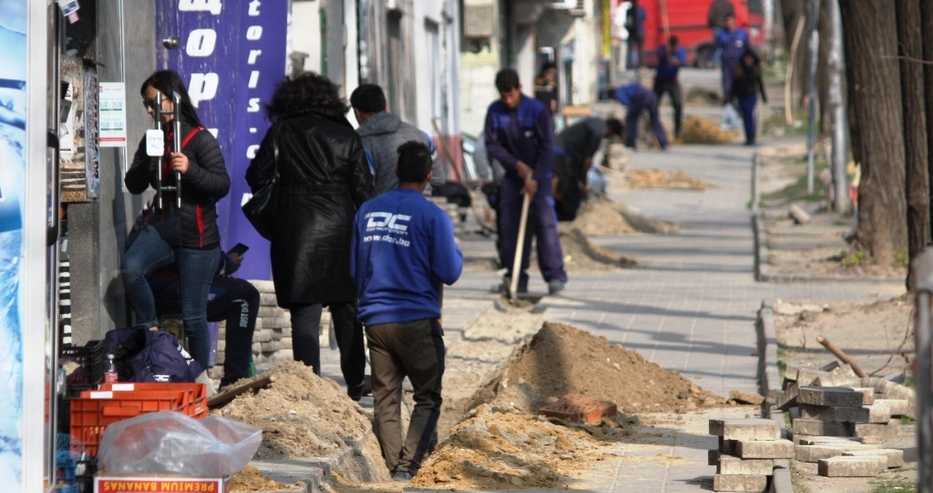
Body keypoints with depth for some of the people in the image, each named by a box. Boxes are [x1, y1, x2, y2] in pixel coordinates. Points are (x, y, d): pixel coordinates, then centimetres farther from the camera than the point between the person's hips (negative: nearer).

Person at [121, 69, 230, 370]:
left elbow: (223, 185, -14)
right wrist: (149, 166, -11)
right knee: (130, 268, -27)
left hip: (197, 238, -5)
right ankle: (151, 331, -8)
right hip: (162, 228, 5)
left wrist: (190, 169, -29)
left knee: (193, 316, 0)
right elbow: (133, 185, 9)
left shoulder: (200, 139, -8)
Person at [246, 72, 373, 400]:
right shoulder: (346, 135, 6)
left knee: (304, 313, -2)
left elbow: (257, 177, -1)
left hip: (297, 233, -3)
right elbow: (363, 190, 5)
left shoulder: (281, 132, 0)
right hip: (340, 232, 3)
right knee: (346, 310, 15)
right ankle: (355, 385, 23)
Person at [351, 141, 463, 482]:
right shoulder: (433, 216, -9)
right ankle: (407, 466, -10)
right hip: (417, 320, -4)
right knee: (427, 397, 4)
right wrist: (456, 251, 11)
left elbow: (354, 269, 15)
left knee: (385, 399, 9)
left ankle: (395, 467, 9)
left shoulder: (367, 211, 6)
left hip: (375, 320, 4)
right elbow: (449, 274, -9)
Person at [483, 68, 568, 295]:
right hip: (511, 175, 4)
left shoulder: (537, 110, -12)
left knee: (545, 221, -13)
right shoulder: (494, 112, -3)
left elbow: (547, 148, -13)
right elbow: (492, 145, -1)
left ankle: (555, 274, -13)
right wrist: (517, 164, -12)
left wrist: (535, 178, -19)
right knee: (510, 225, 1)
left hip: (538, 175, -4)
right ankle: (516, 278, 7)